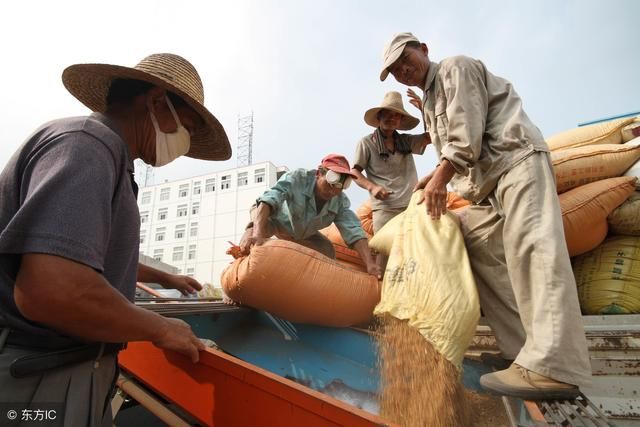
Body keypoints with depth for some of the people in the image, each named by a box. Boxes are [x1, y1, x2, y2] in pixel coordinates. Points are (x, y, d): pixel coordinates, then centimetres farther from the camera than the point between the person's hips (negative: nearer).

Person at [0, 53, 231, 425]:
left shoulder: (102, 156, 14)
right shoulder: (87, 144, -19)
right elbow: (51, 289, -34)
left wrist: (165, 278, 36)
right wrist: (161, 329, -19)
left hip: (69, 370, 10)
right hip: (40, 378, -10)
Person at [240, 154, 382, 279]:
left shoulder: (341, 201, -23)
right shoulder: (297, 178, -38)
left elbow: (353, 231, -32)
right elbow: (269, 199, -53)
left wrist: (370, 264, -46)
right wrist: (257, 232, -70)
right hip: (273, 218, -5)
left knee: (328, 251, -11)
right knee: (257, 227, -39)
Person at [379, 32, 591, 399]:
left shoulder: (456, 68, 1)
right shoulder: (430, 103, 27)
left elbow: (467, 134, -13)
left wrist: (440, 178, -12)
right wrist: (434, 178, 13)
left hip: (517, 158, -10)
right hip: (488, 180, 10)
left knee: (530, 246, -23)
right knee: (477, 249, 2)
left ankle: (552, 367, -30)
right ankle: (526, 348, -1)